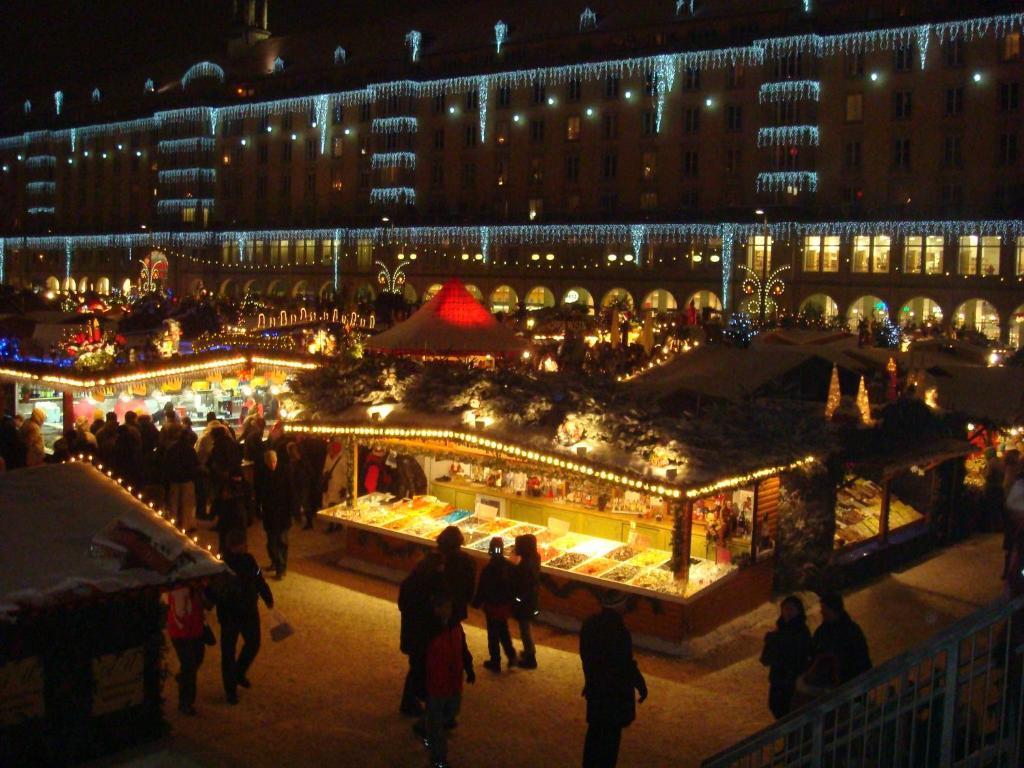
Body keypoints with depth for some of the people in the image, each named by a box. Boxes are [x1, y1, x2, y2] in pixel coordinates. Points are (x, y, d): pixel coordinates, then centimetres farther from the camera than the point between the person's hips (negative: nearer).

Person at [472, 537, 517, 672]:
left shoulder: (488, 569, -23)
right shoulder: (510, 567, -7)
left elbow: (481, 589, -16)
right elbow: (514, 586, 3)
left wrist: (476, 603, 0)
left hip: (492, 606, -5)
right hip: (506, 605, 5)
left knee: (493, 635, 9)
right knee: (504, 631, 24)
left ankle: (495, 663, 19)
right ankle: (511, 656, 19)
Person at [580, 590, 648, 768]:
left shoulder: (589, 624, -5)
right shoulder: (619, 631, -28)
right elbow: (627, 664, -21)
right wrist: (641, 685, -6)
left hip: (594, 686, 7)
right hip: (615, 691, -7)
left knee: (595, 729, 21)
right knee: (611, 733, 9)